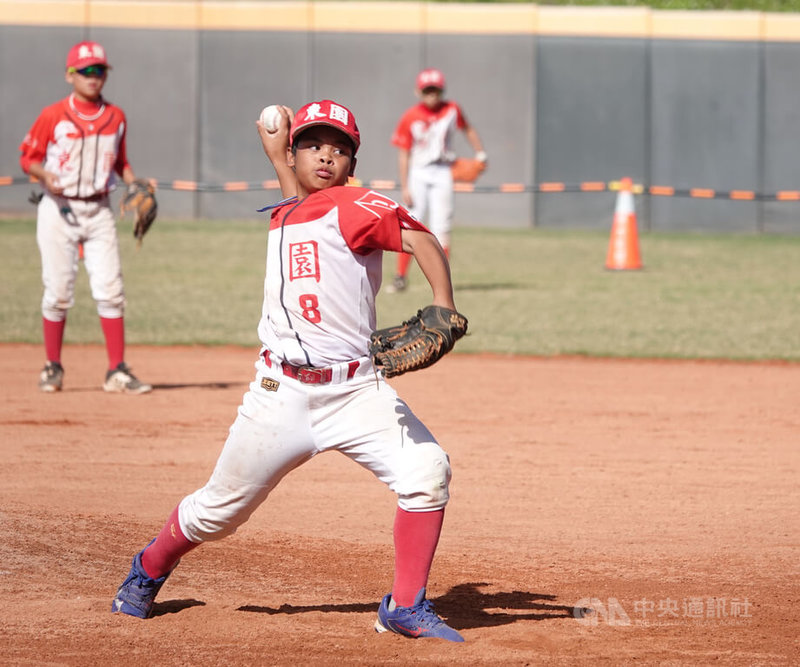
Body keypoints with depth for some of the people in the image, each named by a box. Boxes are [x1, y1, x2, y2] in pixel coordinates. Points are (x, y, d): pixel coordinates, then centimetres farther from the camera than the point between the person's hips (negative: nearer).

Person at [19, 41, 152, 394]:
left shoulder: (116, 117, 7)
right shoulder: (53, 116, -5)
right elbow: (28, 157, 0)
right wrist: (45, 174, -19)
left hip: (99, 211, 3)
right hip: (58, 209, -3)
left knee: (110, 289, -5)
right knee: (58, 291, 0)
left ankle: (117, 371, -3)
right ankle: (53, 368, 15)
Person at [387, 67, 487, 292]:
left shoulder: (451, 110, 0)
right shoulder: (410, 117, -4)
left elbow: (467, 129, 18)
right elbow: (403, 154, -2)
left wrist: (480, 154, 8)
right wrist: (405, 187, -7)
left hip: (442, 174, 0)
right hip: (418, 173, 0)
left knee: (441, 228, -3)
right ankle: (401, 277, 3)